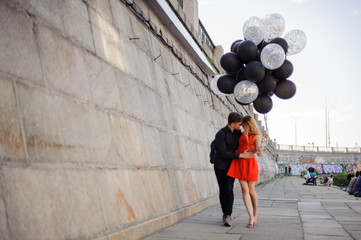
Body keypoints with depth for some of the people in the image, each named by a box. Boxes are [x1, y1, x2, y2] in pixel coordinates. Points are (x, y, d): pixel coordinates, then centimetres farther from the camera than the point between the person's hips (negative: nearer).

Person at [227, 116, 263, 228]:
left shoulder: (256, 136, -4)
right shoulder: (243, 134, 15)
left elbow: (259, 153, -17)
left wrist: (260, 150, -38)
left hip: (250, 163, -5)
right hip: (239, 163, 5)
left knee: (251, 191, 4)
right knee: (245, 190, -5)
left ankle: (255, 214, 28)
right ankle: (252, 218, -6)